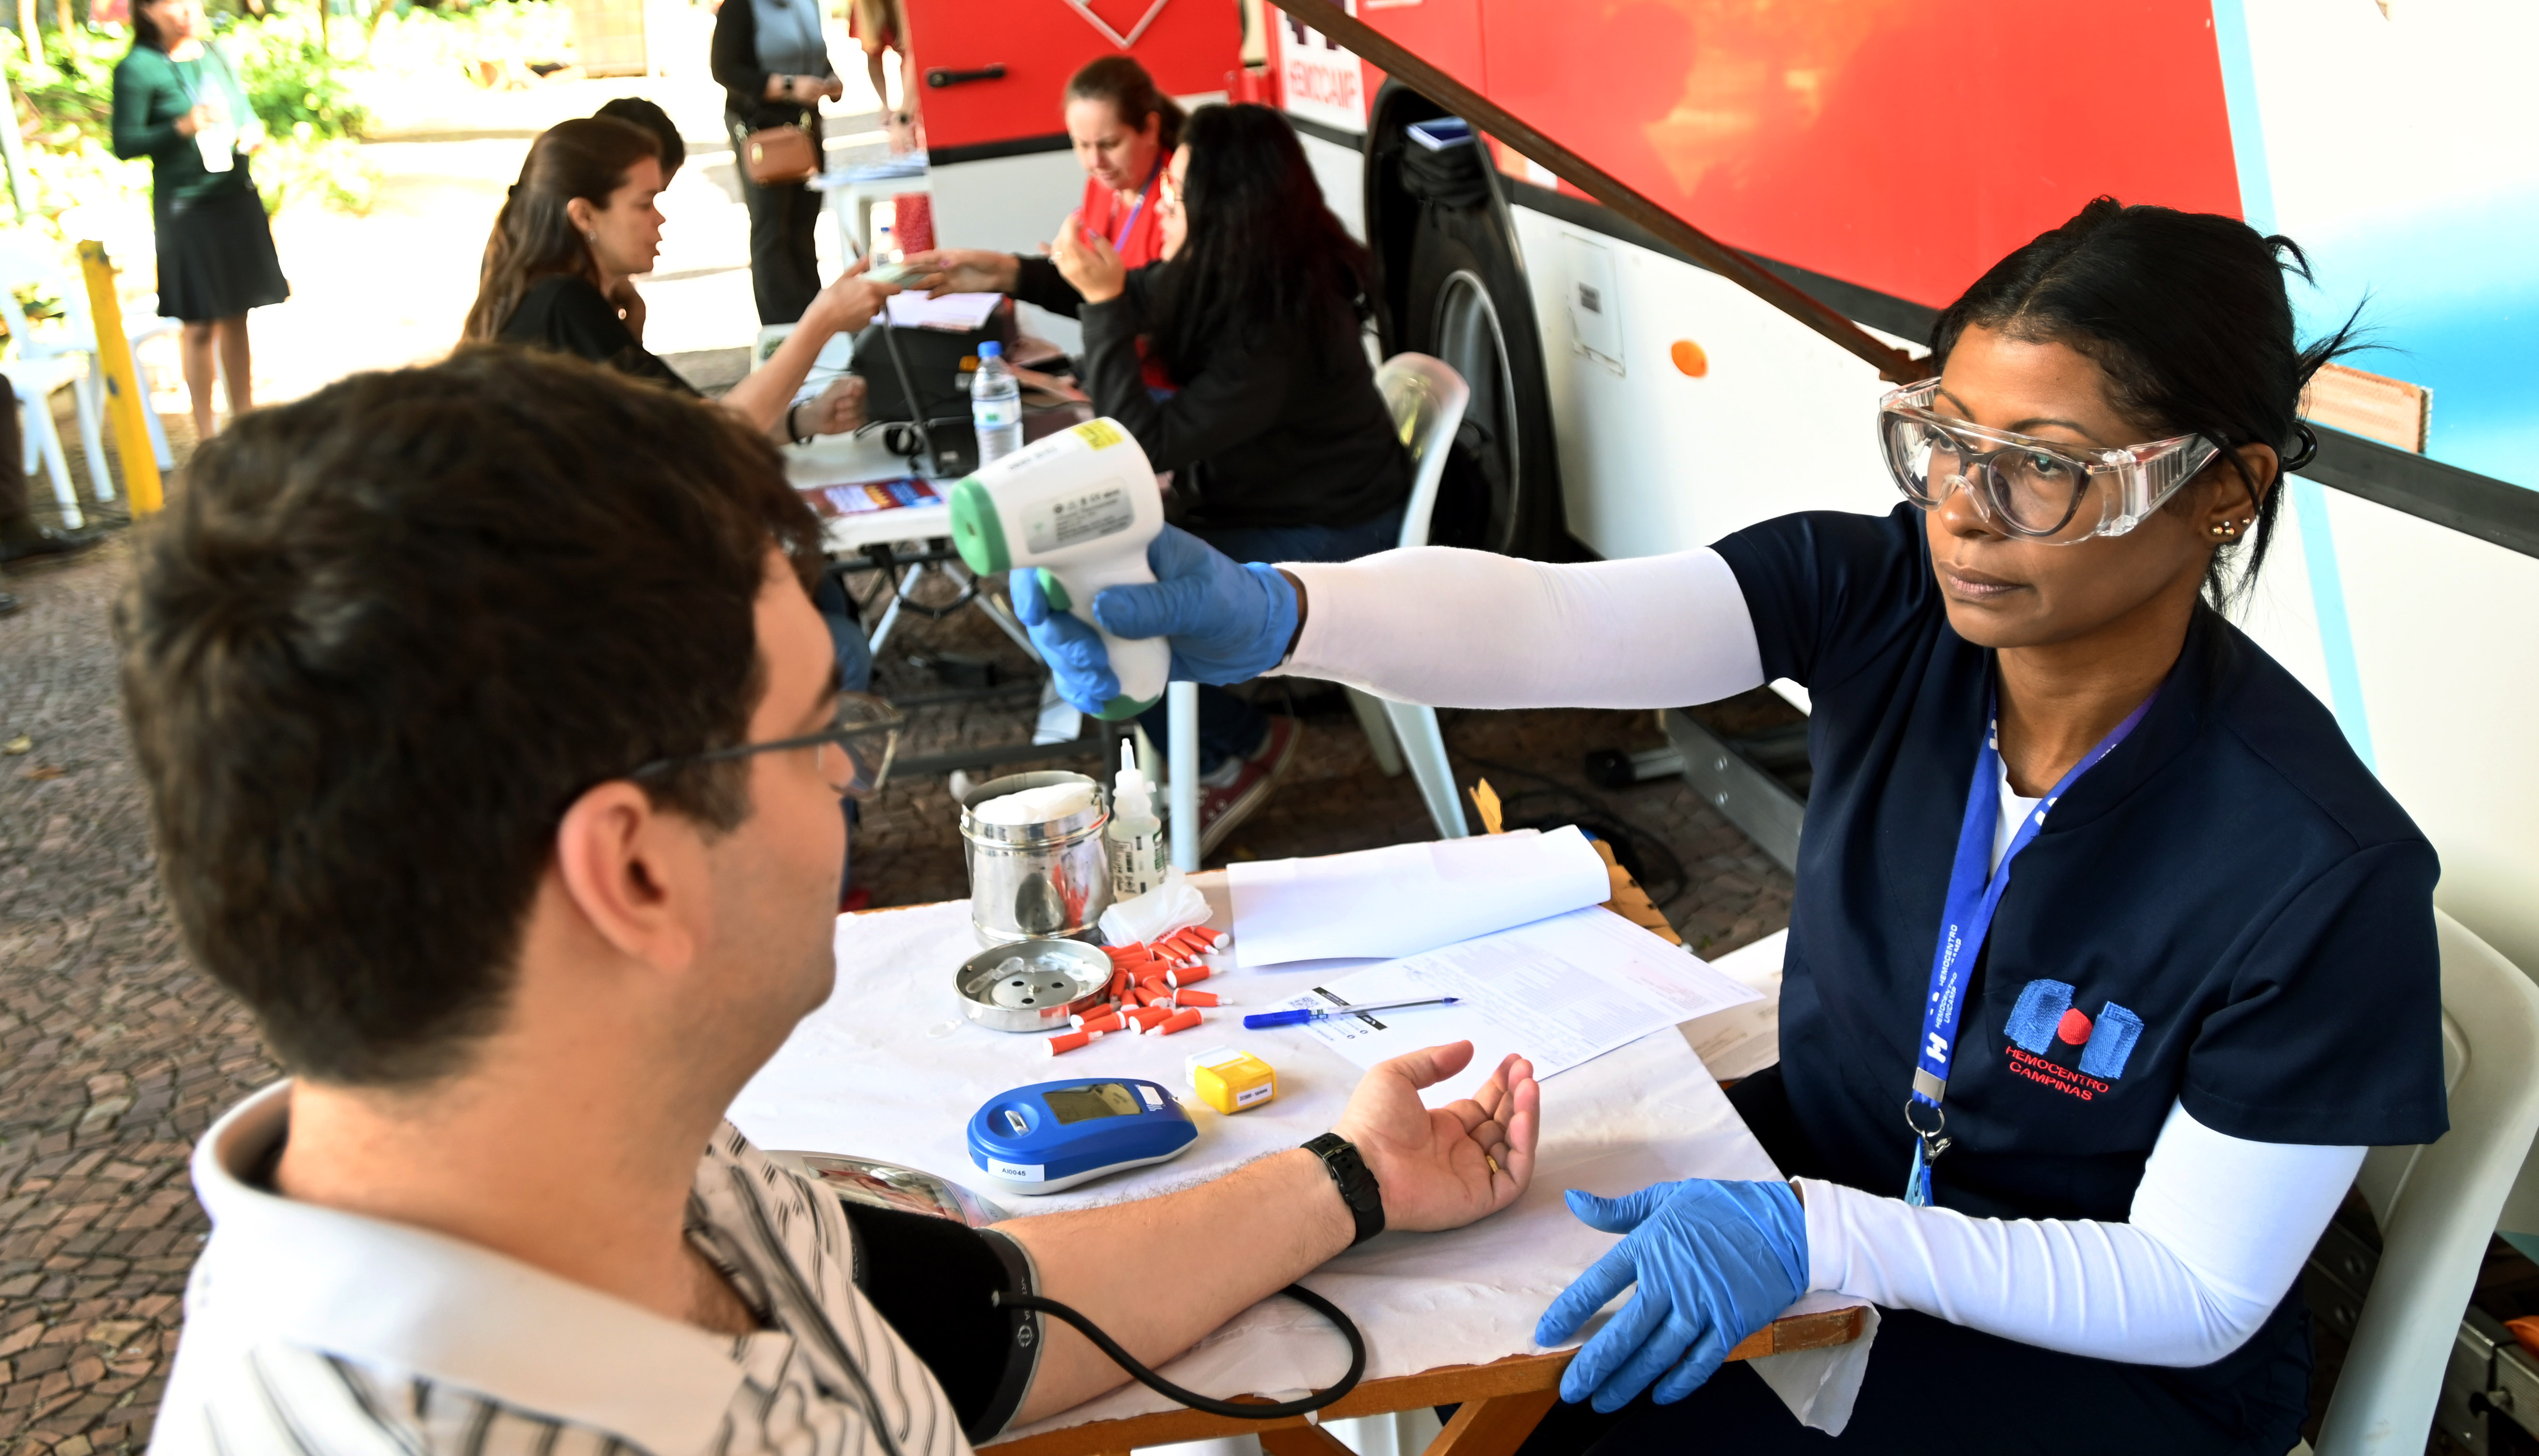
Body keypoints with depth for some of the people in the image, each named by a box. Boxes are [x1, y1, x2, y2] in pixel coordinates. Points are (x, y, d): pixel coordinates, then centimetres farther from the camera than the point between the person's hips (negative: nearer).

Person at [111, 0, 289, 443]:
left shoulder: (215, 53, 9)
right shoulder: (137, 68, -9)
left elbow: (244, 111, 20)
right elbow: (125, 144, -11)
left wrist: (253, 132, -2)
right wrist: (182, 127, -23)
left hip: (237, 196, 6)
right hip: (186, 204, -6)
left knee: (237, 317, 12)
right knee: (200, 325, -1)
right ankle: (206, 437, 8)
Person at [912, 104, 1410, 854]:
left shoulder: (1280, 333, -32)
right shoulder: (1231, 274, -6)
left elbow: (1145, 444, -29)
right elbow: (1142, 296, 16)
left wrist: (1102, 300, -27)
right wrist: (1012, 275, 6)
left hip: (1321, 545, -9)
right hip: (1257, 506, 9)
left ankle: (1240, 750, 7)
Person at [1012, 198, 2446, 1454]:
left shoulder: (2322, 873, -27)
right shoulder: (1875, 600, -17)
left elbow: (2197, 1295, -19)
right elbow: (1553, 620, -33)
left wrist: (1814, 1238, -32)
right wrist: (1265, 612, -52)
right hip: (1821, 1149, 4)